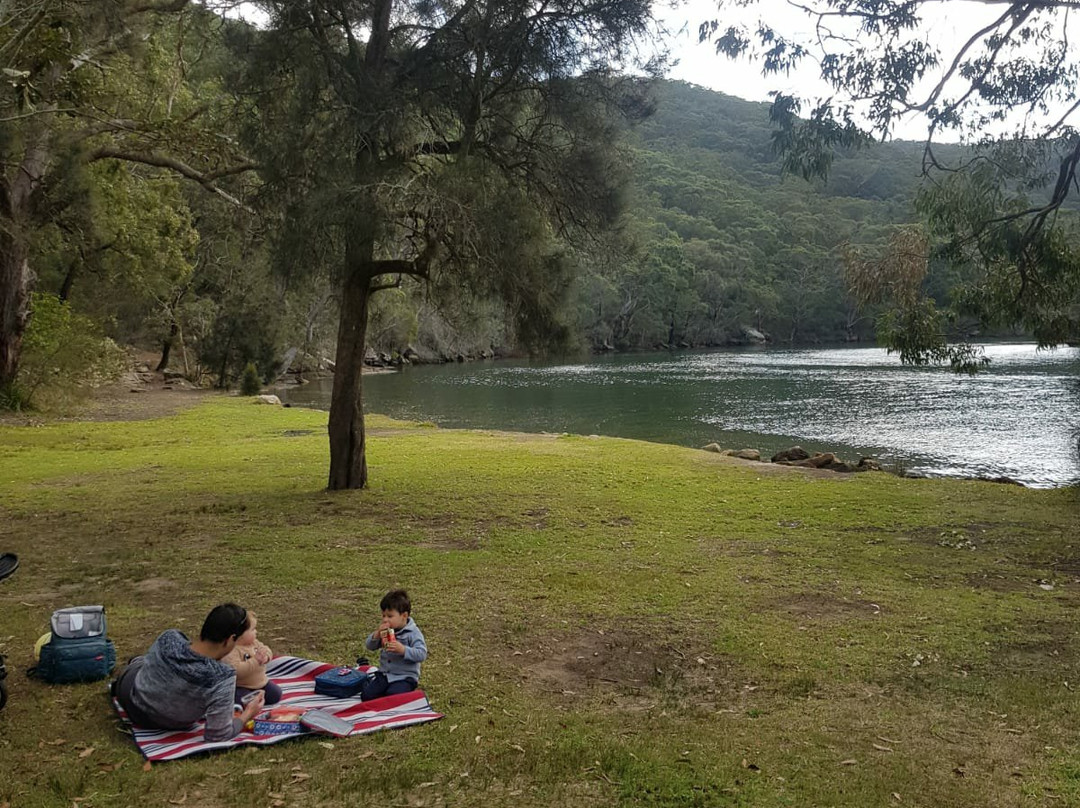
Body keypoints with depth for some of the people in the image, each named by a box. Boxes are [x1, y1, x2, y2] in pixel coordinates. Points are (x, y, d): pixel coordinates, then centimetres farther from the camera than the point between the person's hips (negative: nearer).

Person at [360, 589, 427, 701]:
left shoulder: (413, 633, -12)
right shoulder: (385, 630, 6)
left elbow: (422, 654, -21)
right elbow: (369, 646, 6)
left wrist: (403, 650, -33)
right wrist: (377, 634, -14)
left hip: (405, 677, -5)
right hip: (384, 674, 5)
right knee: (366, 696, -12)